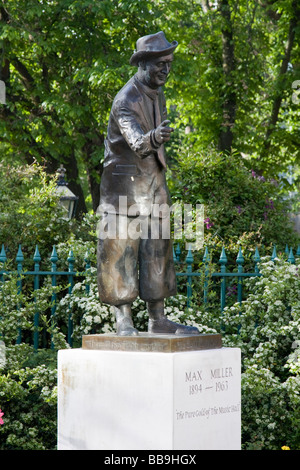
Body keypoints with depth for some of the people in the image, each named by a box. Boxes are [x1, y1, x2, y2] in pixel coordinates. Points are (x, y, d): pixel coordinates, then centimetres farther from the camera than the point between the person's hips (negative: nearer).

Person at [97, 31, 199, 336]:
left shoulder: (157, 94, 10)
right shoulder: (126, 100, -18)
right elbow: (136, 140, -37)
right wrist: (154, 137, -57)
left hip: (153, 183, 8)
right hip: (125, 184, -8)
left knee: (156, 254, 8)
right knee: (121, 252, -6)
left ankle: (158, 319, 11)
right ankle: (123, 321, -3)